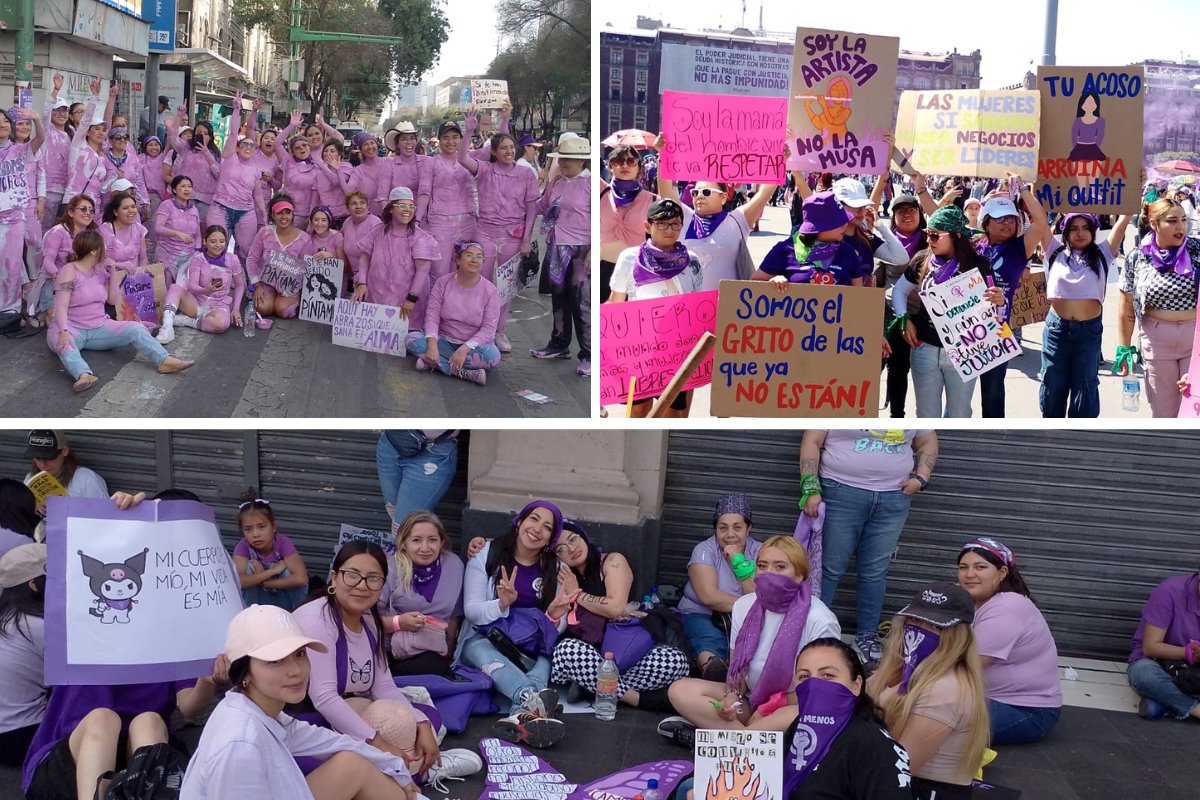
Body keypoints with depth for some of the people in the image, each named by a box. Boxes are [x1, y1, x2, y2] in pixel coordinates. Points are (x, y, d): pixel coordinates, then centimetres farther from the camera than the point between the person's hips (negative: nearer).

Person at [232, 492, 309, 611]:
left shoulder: (283, 543, -24)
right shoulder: (243, 546, -20)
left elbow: (301, 579, -39)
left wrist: (262, 581, -31)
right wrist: (273, 570, -36)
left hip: (285, 596, -1)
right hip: (257, 598, 1)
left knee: (288, 570, -29)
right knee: (249, 567, -24)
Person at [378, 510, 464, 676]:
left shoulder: (454, 565, 4)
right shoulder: (391, 568, -7)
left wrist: (448, 649, 12)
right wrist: (398, 622, -19)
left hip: (431, 654, 4)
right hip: (389, 651, -3)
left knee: (438, 669, -32)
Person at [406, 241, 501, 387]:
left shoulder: (491, 291, -8)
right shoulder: (442, 283, -4)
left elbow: (488, 329, -13)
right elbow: (432, 316, -8)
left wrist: (464, 349, -28)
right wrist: (432, 344, -27)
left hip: (473, 344, -1)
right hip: (444, 341, 1)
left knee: (492, 356, -35)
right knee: (412, 339, -25)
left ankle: (432, 363, -26)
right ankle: (463, 372, -29)